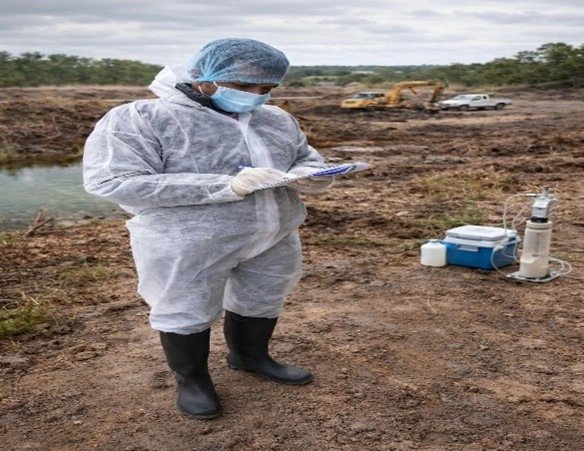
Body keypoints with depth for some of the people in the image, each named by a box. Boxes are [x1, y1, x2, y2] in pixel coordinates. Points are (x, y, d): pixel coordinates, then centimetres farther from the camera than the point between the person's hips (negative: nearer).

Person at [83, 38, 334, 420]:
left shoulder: (277, 119, 4)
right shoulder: (138, 119, -14)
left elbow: (307, 157, 17)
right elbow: (110, 181, -24)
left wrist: (309, 177, -13)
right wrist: (225, 186, -28)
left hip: (274, 236, 5)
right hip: (186, 245, -5)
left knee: (263, 302, 20)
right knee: (188, 314, 12)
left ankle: (251, 356, 46)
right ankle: (192, 379, 37)